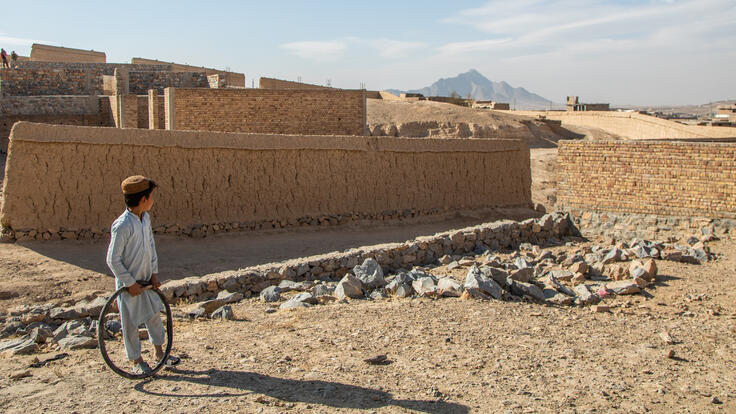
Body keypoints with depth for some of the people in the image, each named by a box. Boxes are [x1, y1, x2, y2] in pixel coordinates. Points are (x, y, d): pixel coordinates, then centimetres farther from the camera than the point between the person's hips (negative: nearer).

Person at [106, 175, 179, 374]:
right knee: (130, 323, 7)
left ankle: (159, 352, 36)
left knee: (154, 314, 18)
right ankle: (136, 361, 24)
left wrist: (154, 273, 6)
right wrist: (130, 283, -17)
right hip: (129, 284, -8)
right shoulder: (122, 226, -25)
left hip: (146, 280, 8)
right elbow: (113, 259, -21)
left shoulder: (145, 218, 0)